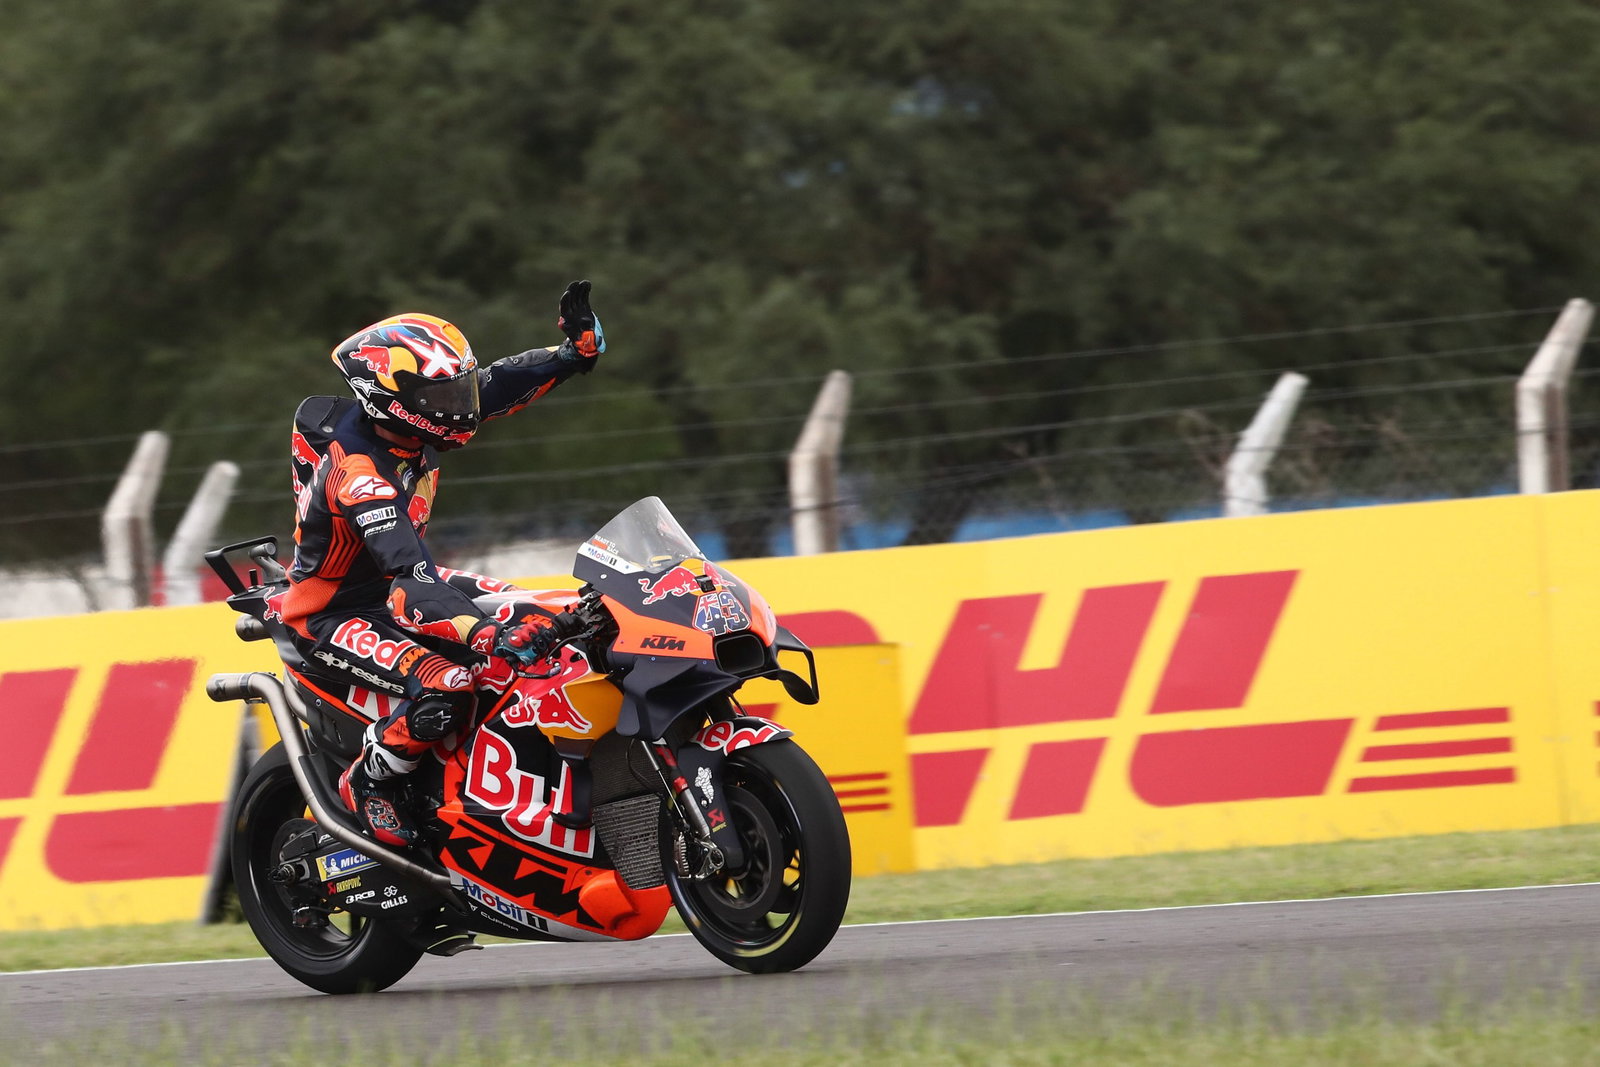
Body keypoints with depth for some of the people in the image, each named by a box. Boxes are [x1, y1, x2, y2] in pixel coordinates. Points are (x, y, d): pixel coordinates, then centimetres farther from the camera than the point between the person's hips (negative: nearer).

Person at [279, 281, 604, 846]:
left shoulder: (403, 422, -9)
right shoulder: (356, 471, -34)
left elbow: (498, 383, 2)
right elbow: (410, 570, -44)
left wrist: (577, 349, -14)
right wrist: (482, 632, -56)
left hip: (391, 585, 10)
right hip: (333, 618, -10)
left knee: (528, 617, 5)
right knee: (446, 689, -32)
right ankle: (368, 783, -7)